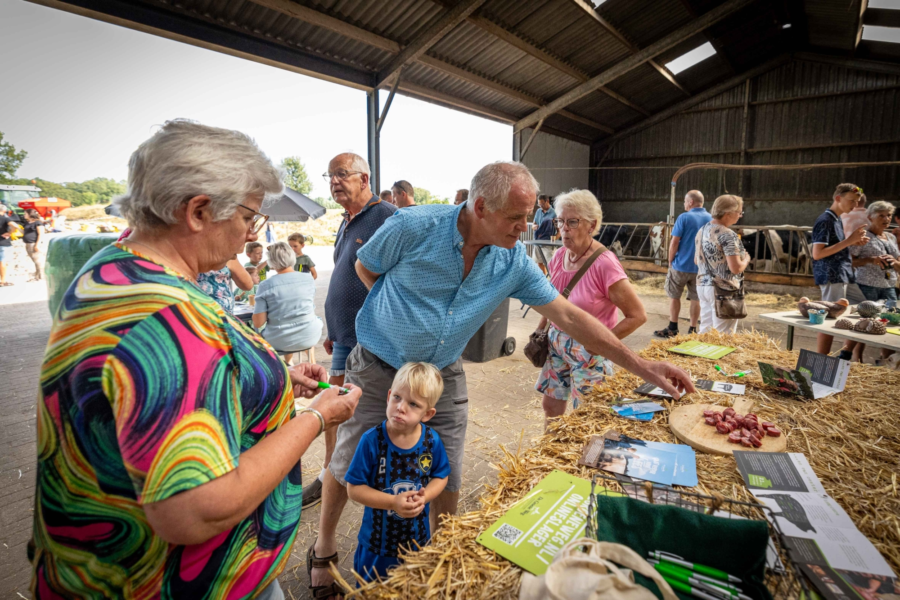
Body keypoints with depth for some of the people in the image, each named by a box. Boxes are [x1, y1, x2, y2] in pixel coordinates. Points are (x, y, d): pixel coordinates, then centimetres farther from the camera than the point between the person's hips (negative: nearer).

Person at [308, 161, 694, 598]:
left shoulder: (514, 262, -11)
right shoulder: (412, 228, -21)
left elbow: (569, 316, -10)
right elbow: (365, 267, -3)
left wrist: (642, 367, -12)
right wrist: (400, 313, -7)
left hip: (443, 376, 3)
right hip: (377, 368, -2)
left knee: (448, 479, 10)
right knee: (346, 467, 11)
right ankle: (323, 551, 40)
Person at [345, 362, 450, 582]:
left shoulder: (431, 440, -16)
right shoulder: (372, 440, -24)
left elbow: (441, 476, -1)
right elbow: (354, 489, -19)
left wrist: (424, 496, -20)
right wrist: (393, 502, -28)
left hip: (418, 539, 2)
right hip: (377, 540, -2)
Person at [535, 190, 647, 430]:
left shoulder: (604, 264, -22)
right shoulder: (560, 257, -2)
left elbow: (637, 316, -18)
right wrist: (541, 329, 6)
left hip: (588, 350, -6)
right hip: (558, 342, 6)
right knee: (551, 406, 17)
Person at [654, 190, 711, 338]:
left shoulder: (683, 217, -9)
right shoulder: (711, 219, 5)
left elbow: (674, 242, -12)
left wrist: (670, 261, -1)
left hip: (681, 265, -4)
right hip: (701, 267, 4)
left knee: (674, 296, 8)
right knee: (696, 299, 9)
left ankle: (672, 329, 9)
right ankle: (692, 330, 13)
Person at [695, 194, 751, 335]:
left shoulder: (701, 230, 8)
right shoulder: (728, 235, -16)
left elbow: (696, 260, 19)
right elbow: (736, 268, -20)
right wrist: (746, 259, -2)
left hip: (703, 285, 8)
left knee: (705, 331, 14)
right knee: (723, 337, 0)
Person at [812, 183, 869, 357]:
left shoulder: (838, 220, 16)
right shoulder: (825, 220, -12)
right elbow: (817, 254, -20)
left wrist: (854, 243, 7)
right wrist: (848, 241, -19)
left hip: (843, 275, 10)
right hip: (831, 277, -10)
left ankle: (846, 353, 25)